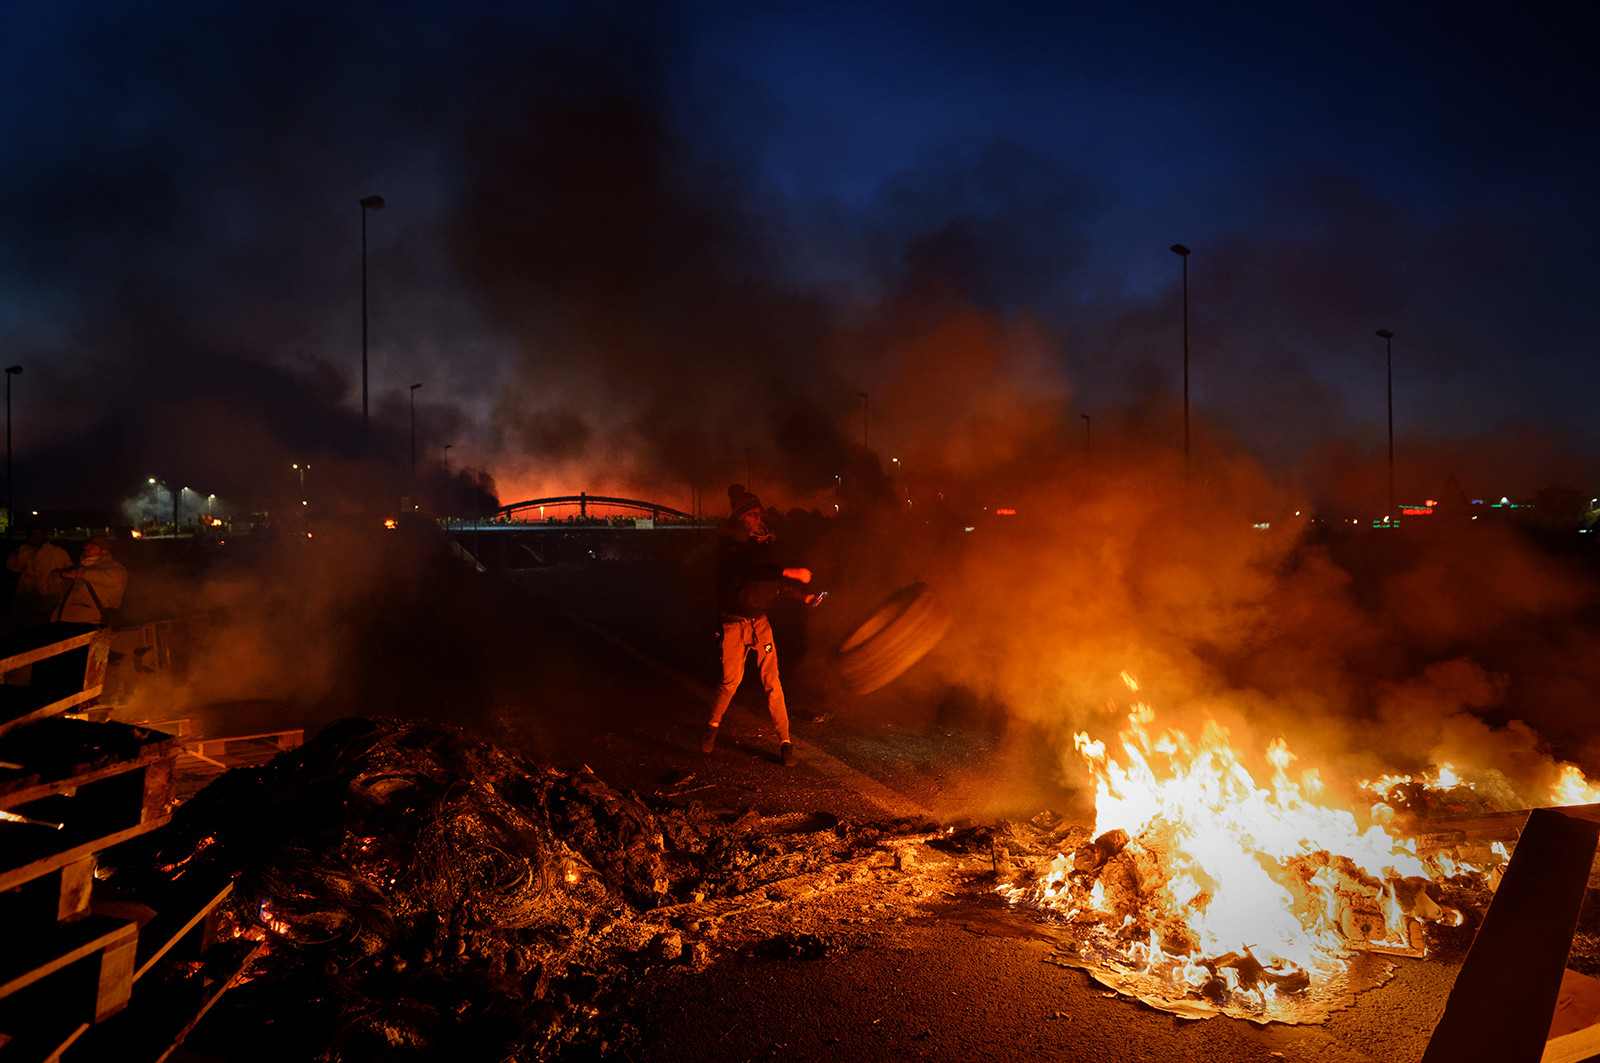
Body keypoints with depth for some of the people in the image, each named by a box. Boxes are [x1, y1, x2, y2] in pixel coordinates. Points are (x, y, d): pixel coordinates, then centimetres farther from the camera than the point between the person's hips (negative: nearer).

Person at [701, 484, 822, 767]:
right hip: (734, 623, -4)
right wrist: (790, 573, -40)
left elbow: (773, 581, 13)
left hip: (760, 620, 4)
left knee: (772, 681, -1)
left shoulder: (762, 541, 7)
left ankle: (785, 741, 4)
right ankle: (713, 725, 27)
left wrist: (804, 596, 1)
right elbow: (750, 567, -32)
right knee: (731, 680, 0)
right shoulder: (729, 542, -12)